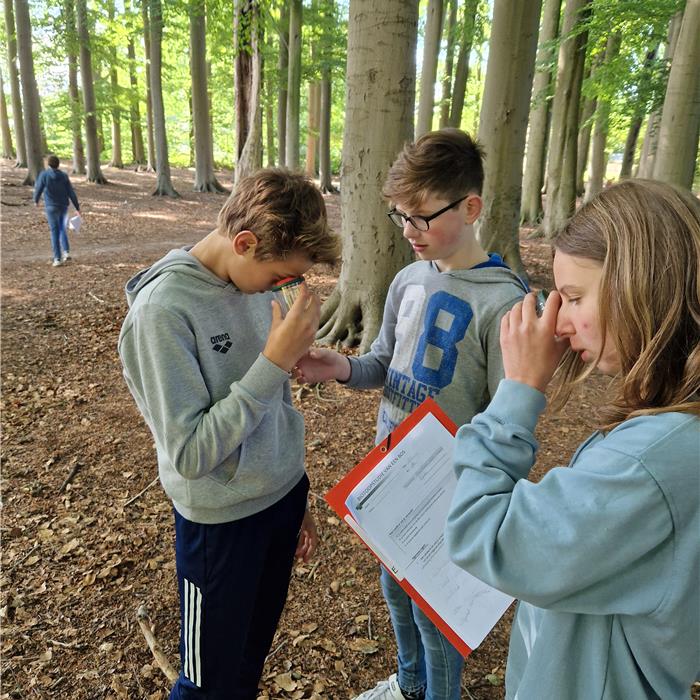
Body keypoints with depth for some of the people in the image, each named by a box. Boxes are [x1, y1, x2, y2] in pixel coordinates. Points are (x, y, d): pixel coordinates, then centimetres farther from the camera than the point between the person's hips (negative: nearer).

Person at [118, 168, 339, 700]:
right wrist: (275, 361, -28)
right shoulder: (163, 308, -23)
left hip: (284, 496, 6)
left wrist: (298, 500, 15)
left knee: (255, 653, 23)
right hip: (223, 521, -5)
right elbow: (189, 454, -24)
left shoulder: (255, 281, -3)